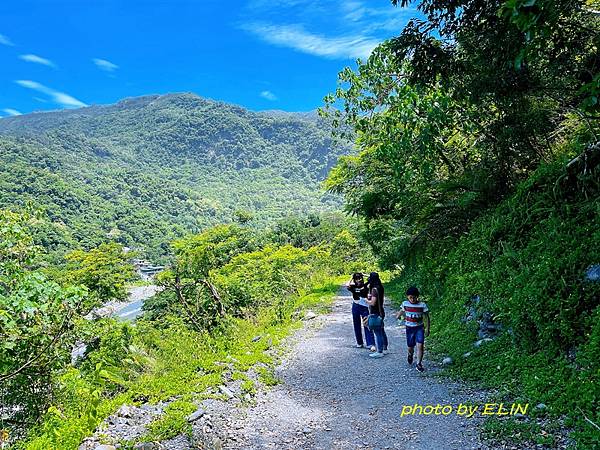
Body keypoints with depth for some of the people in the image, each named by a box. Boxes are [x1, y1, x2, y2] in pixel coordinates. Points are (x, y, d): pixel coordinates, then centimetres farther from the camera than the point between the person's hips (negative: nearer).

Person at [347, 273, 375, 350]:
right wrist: (351, 278, -8)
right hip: (355, 308, 3)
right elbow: (347, 286, -20)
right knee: (357, 326, 12)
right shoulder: (353, 287, 0)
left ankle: (371, 344, -10)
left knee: (367, 325, -8)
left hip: (364, 307, -2)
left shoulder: (365, 286, -1)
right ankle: (359, 343, 26)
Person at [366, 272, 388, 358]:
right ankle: (385, 349, 28)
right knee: (382, 331, 18)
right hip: (380, 312, 10)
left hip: (376, 314, -9)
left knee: (377, 332, -5)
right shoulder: (380, 288, 7)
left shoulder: (374, 289, -20)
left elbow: (372, 303, -23)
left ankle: (379, 352, -1)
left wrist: (366, 300, -5)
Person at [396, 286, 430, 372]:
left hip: (419, 328, -2)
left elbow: (426, 317, -4)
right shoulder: (405, 304, -5)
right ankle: (410, 355, 45)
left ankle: (419, 364, -2)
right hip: (409, 328, 2)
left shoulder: (422, 305, -11)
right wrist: (399, 315, 4)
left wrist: (427, 329, -5)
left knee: (420, 345, -15)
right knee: (410, 347, 10)